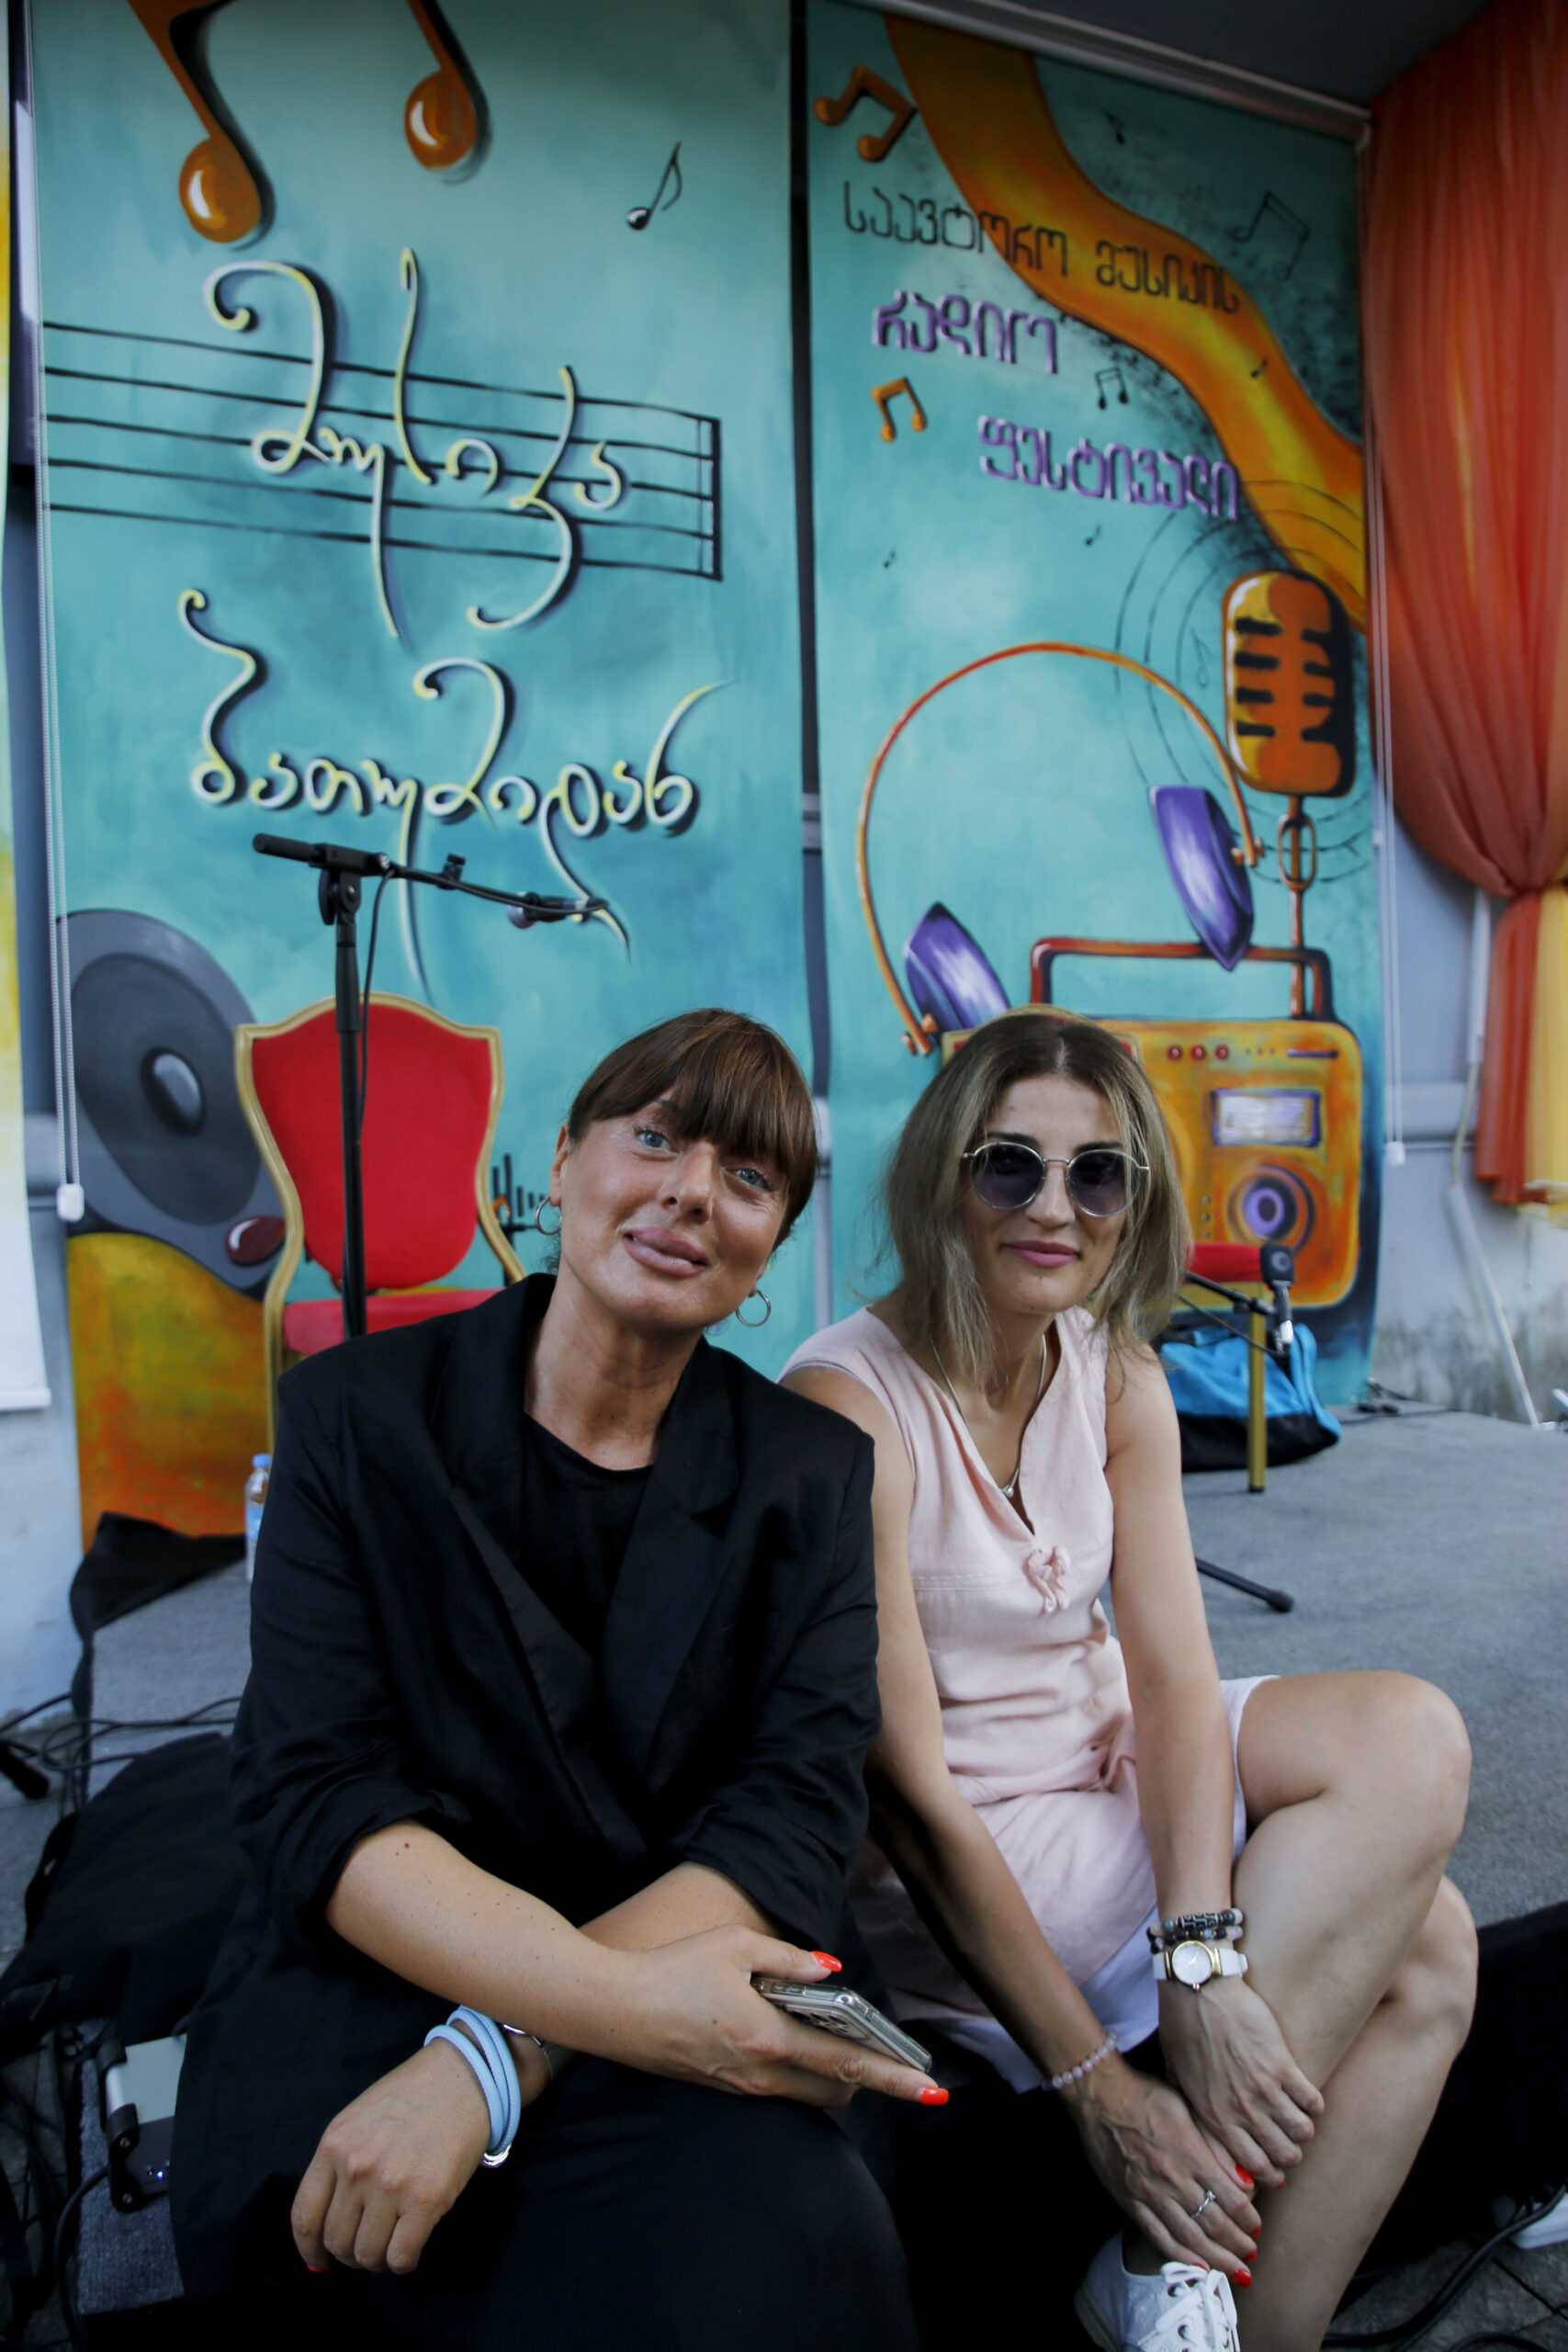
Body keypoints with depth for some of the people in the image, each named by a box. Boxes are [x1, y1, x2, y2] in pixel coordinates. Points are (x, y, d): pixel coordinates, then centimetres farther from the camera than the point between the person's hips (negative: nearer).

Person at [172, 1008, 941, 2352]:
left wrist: (495, 2058, -24)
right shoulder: (358, 1413, -3)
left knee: (755, 2244, -30)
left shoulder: (810, 1471, 1)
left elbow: (796, 1814, -8)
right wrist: (620, 1999, -26)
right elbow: (311, 1797, -11)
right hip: (369, 1978, 0)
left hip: (686, 1980, 1)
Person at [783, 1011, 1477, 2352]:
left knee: (1429, 1952, -13)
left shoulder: (1121, 1382, -1)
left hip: (1104, 1768, 7)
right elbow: (910, 1794, -21)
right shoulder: (849, 1407, -22)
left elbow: (1174, 1676, -9)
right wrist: (1096, 2081, -18)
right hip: (944, 1883, -6)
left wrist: (1203, 1962, -23)